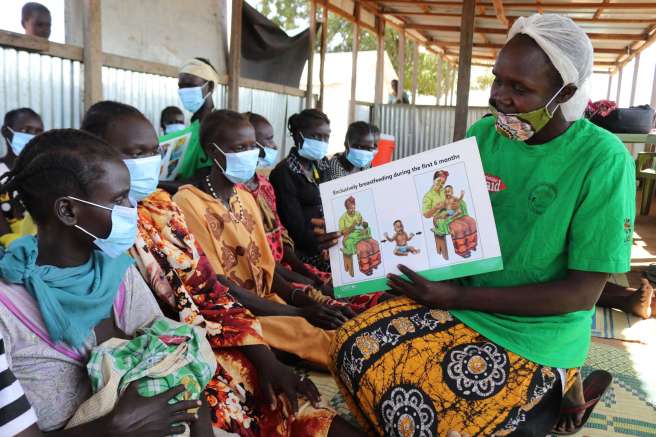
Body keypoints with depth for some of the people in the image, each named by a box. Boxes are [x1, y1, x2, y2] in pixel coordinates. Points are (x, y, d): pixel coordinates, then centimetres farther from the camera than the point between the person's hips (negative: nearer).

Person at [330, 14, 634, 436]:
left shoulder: (603, 161, -17)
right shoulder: (483, 135, -2)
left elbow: (583, 291, -17)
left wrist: (459, 297, -22)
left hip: (536, 334, -5)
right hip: (460, 299, 6)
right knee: (355, 348, -7)